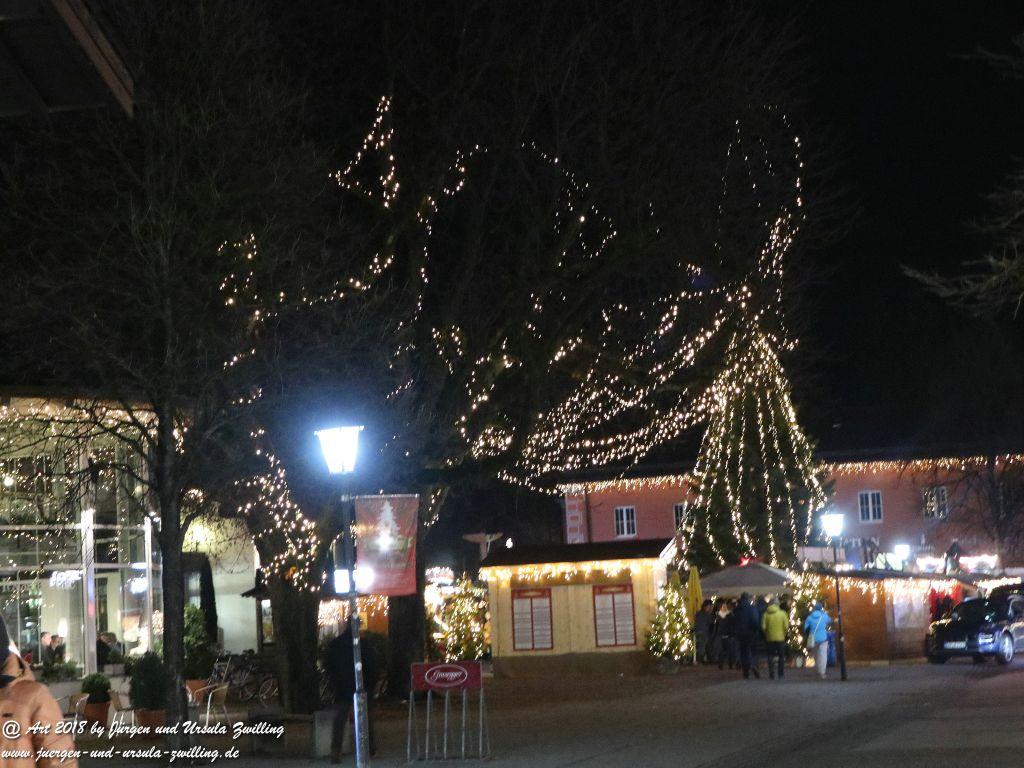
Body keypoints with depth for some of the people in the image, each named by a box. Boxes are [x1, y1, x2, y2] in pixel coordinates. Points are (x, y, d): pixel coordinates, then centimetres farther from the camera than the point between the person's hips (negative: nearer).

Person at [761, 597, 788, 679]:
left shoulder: (766, 614, -5)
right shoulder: (782, 613, -6)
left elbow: (763, 627, -7)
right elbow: (786, 626, -7)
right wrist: (784, 634, 9)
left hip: (770, 639, 0)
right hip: (781, 638, 0)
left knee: (770, 657, 9)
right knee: (781, 657, 12)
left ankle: (771, 674, 5)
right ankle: (781, 674, 13)